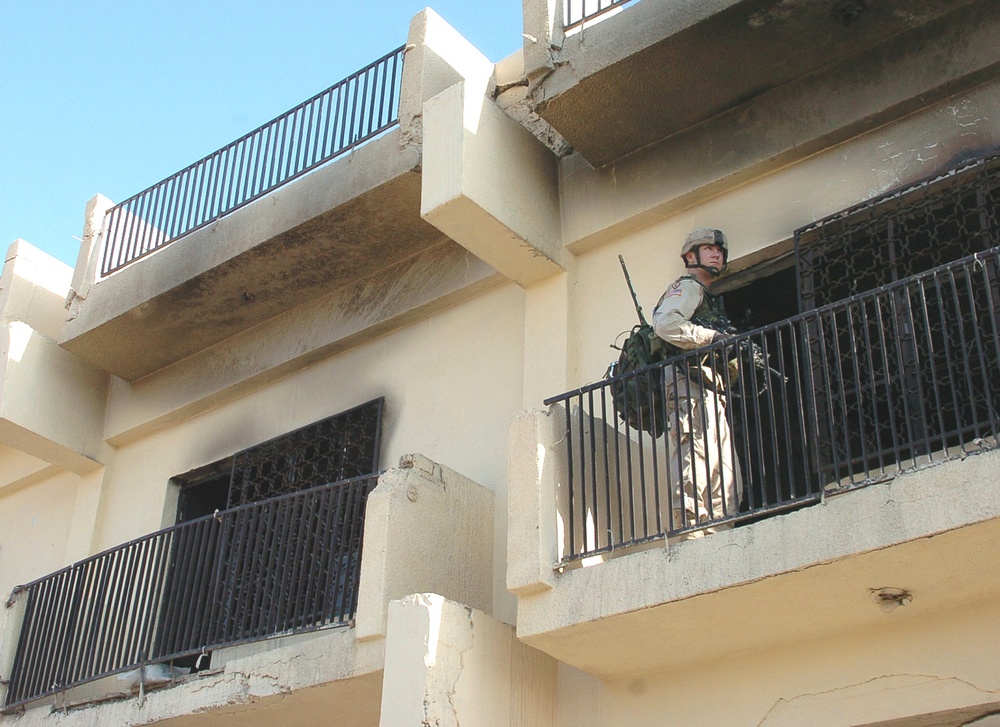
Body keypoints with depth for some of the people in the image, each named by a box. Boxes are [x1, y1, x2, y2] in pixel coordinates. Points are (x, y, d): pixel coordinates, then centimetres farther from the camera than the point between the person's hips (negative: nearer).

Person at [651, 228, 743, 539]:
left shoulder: (709, 298, 32)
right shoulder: (688, 286, 4)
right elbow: (665, 323, -19)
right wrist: (713, 337, -13)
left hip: (710, 396, 10)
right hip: (689, 387, -10)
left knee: (726, 483, 5)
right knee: (694, 477, -17)